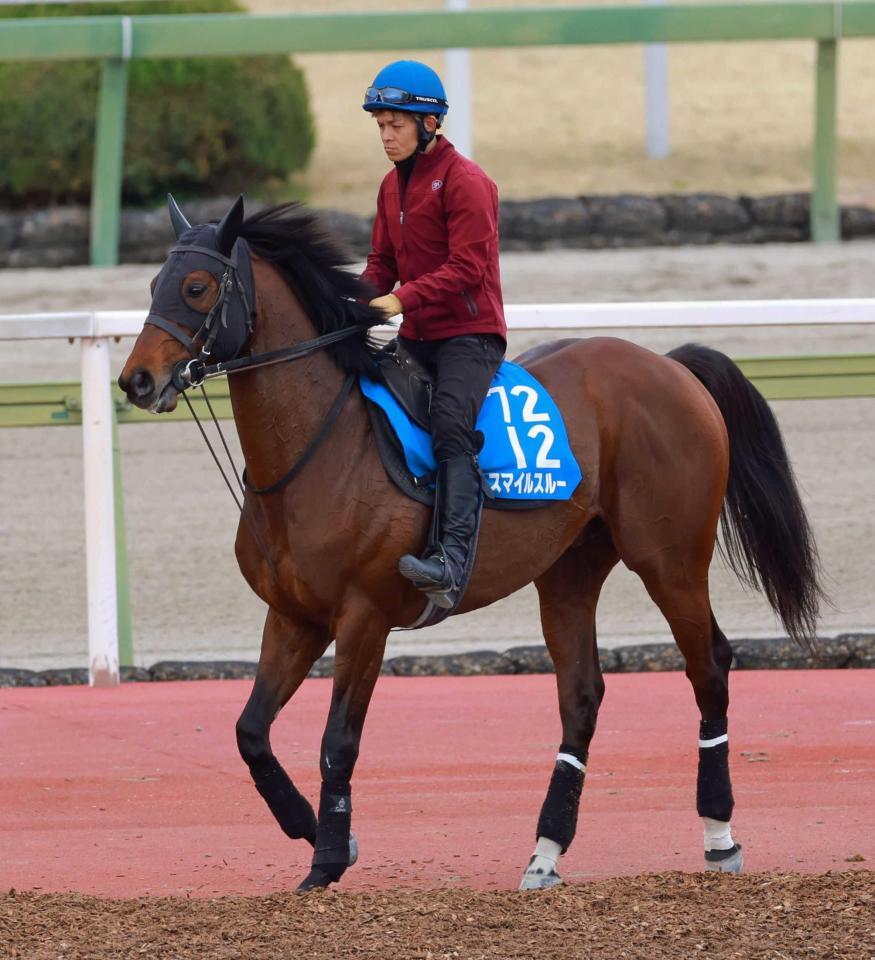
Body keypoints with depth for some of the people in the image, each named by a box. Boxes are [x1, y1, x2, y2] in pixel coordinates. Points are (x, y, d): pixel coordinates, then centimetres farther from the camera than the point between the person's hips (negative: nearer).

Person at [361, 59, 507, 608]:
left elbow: (467, 267, -19)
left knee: (452, 429, -27)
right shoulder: (393, 186, 16)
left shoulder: (465, 181, -11)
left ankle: (452, 562, -41)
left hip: (469, 333, -9)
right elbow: (383, 262, 20)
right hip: (417, 336, 9)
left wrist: (403, 298, -28)